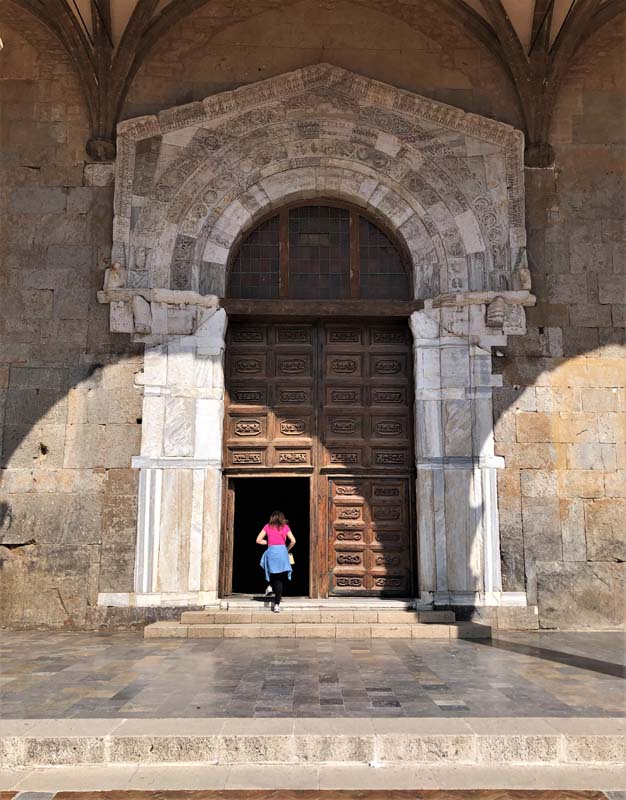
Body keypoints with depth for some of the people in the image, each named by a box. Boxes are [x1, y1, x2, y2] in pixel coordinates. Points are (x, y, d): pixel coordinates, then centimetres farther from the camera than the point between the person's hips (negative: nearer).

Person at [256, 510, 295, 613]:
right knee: (280, 579, 2)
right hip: (282, 551, 0)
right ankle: (277, 604, -5)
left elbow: (258, 540, 6)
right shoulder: (285, 527, 9)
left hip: (271, 551, 0)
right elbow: (293, 541, 0)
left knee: (273, 577, 18)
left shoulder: (267, 527, 11)